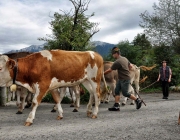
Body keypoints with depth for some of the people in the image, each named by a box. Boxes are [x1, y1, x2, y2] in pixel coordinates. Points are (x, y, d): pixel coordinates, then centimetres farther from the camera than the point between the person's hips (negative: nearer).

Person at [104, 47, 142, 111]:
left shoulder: (117, 62, -21)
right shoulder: (125, 58, 7)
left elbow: (109, 70, -14)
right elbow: (130, 66, 16)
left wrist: (102, 73, -2)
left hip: (125, 79, -10)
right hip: (121, 79, 10)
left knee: (125, 93, 0)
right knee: (117, 91, 6)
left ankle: (138, 100, 14)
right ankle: (116, 106, 6)